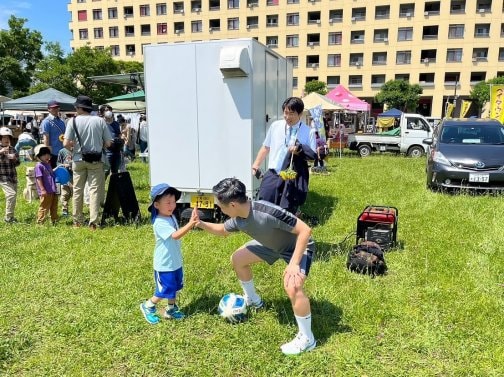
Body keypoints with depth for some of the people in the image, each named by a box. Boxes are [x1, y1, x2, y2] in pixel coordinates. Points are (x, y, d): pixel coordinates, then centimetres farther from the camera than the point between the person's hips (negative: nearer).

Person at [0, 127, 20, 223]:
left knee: (13, 196, 10)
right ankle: (8, 217, -10)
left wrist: (14, 158, -7)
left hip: (13, 176, 6)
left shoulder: (12, 149, 10)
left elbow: (17, 163, 14)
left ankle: (11, 217, 23)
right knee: (11, 194, -19)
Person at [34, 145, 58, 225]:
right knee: (44, 208, -4)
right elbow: (38, 179, -16)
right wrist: (42, 189, -21)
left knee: (54, 207, 16)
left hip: (53, 191, 9)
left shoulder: (48, 165, 17)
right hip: (45, 192, -9)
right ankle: (40, 222, 4)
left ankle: (54, 220, 27)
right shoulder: (39, 166, -10)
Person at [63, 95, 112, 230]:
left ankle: (77, 221, 21)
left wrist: (74, 144, 14)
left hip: (78, 159, 1)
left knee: (77, 190, 13)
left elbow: (66, 144, -7)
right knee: (95, 190, 1)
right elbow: (108, 143, -1)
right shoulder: (100, 121, -3)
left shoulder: (74, 121, -4)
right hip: (96, 161, -1)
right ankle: (93, 222, -3)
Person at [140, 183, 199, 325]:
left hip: (175, 262, 9)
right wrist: (191, 223, -47)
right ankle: (147, 307, 27)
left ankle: (171, 309, 39)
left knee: (174, 288, 21)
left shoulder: (171, 217, 3)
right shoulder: (159, 223, -27)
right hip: (164, 265, -9)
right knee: (165, 291, 4)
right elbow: (176, 235, -39)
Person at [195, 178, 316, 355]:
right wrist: (201, 224, -8)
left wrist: (294, 263, -38)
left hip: (299, 246, -8)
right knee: (237, 259, 12)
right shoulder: (238, 220, -16)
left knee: (292, 287, -29)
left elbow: (305, 230, -36)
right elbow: (222, 230, 9)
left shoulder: (268, 212, -41)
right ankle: (252, 300, 37)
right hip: (273, 244, 8)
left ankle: (306, 339, -5)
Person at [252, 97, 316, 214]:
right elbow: (266, 147, 14)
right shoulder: (275, 126, 4)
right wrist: (256, 165, 9)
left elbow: (313, 155, -2)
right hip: (273, 175, 2)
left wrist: (300, 151, -20)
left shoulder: (308, 132, -4)